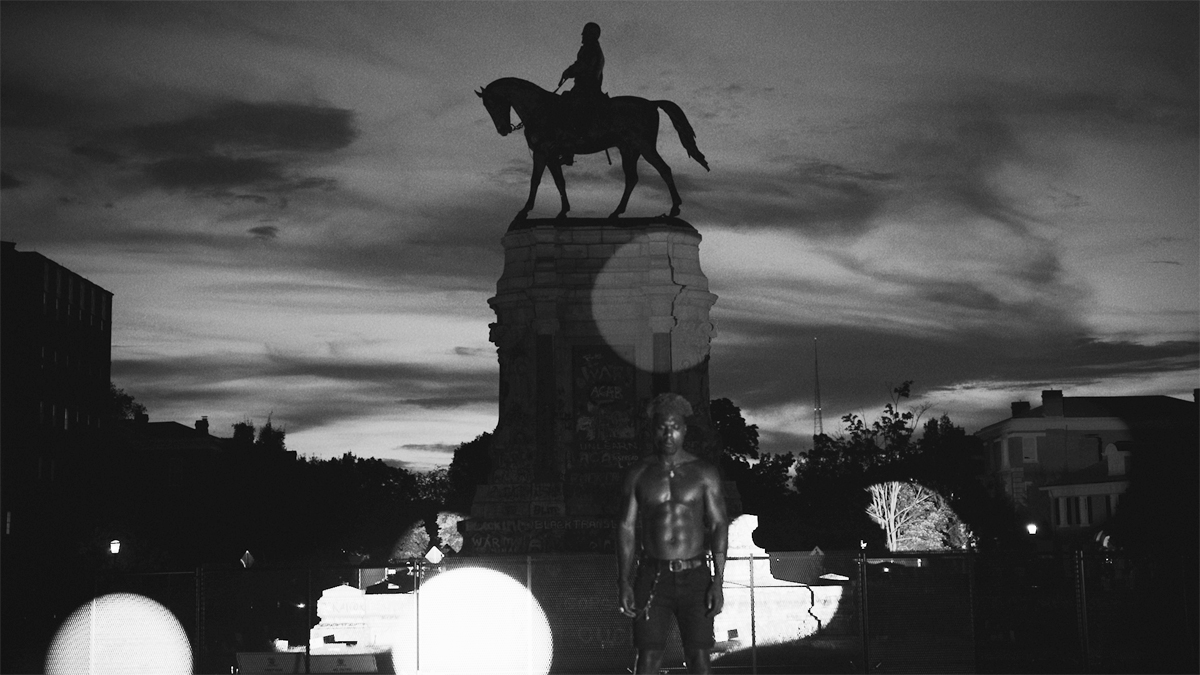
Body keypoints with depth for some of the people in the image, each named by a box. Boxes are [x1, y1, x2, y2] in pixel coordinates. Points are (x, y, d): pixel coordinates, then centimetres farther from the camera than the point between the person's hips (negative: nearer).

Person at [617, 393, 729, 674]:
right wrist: (624, 582, -3)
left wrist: (718, 583, -7)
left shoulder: (704, 473, 3)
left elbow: (719, 526, 1)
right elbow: (626, 528, 5)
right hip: (652, 575, 0)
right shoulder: (638, 474, 5)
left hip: (694, 576, 0)